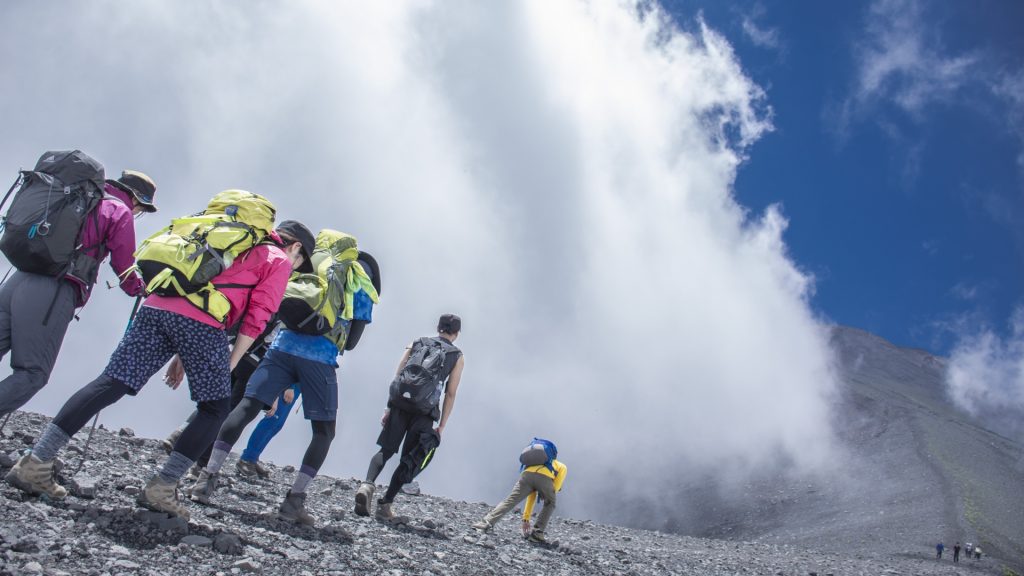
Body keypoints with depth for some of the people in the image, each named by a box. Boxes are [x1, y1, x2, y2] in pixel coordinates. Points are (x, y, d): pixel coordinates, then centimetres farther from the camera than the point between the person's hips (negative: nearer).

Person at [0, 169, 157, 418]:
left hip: (21, 278, 7)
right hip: (54, 291, -7)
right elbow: (123, 267, 5)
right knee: (32, 374, -4)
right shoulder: (120, 212, 5)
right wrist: (140, 288, 24)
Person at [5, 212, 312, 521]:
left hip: (156, 306, 7)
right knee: (215, 409, 7)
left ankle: (36, 463, -4)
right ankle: (161, 489, 0)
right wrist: (227, 368, 5)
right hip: (200, 321, -6)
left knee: (109, 385, 2)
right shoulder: (279, 262, 15)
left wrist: (181, 354, 28)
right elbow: (256, 319, 2)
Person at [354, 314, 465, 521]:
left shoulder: (415, 344, 18)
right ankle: (385, 505, 5)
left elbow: (397, 378, 11)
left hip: (400, 404, 2)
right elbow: (450, 394, 5)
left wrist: (388, 407, 13)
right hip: (425, 412, -2)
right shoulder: (457, 357, 11)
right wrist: (441, 426, 8)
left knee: (385, 450, 11)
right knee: (410, 459, 9)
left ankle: (367, 485, -16)